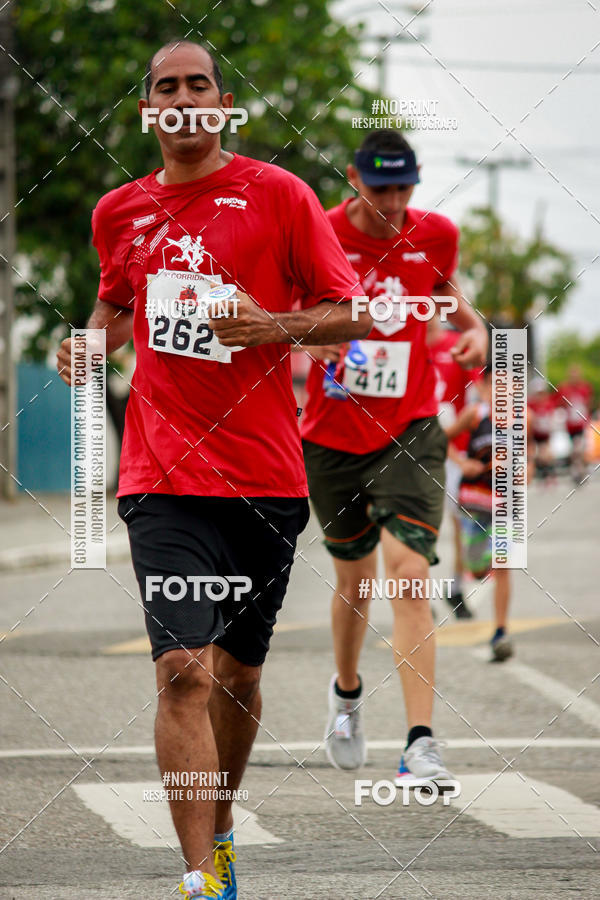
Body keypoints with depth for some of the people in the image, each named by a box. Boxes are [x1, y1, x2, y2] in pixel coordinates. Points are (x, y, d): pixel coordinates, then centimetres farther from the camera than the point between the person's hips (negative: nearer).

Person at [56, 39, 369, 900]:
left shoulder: (278, 195, 0)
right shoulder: (120, 212, 9)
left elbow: (355, 313, 1)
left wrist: (275, 326, -16)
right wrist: (91, 343, 7)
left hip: (265, 474, 0)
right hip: (164, 475, 0)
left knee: (239, 670, 11)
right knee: (184, 670, -15)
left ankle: (219, 829, 35)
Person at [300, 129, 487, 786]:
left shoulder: (435, 234, 0)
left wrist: (473, 325, 2)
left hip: (409, 432, 0)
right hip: (333, 434, 0)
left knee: (409, 571, -17)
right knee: (354, 578, 14)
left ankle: (421, 745, -22)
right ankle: (347, 694, 45)